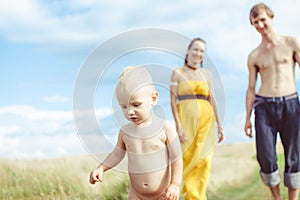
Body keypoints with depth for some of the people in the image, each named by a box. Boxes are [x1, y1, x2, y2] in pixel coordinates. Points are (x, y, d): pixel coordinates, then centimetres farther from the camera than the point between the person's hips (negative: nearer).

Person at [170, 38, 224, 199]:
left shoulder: (207, 74, 14)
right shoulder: (178, 73, 5)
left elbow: (212, 100, 14)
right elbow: (173, 100, -1)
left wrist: (219, 125, 10)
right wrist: (178, 125, -11)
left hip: (206, 120, 3)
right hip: (187, 119, -3)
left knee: (203, 161, -2)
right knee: (187, 160, -1)